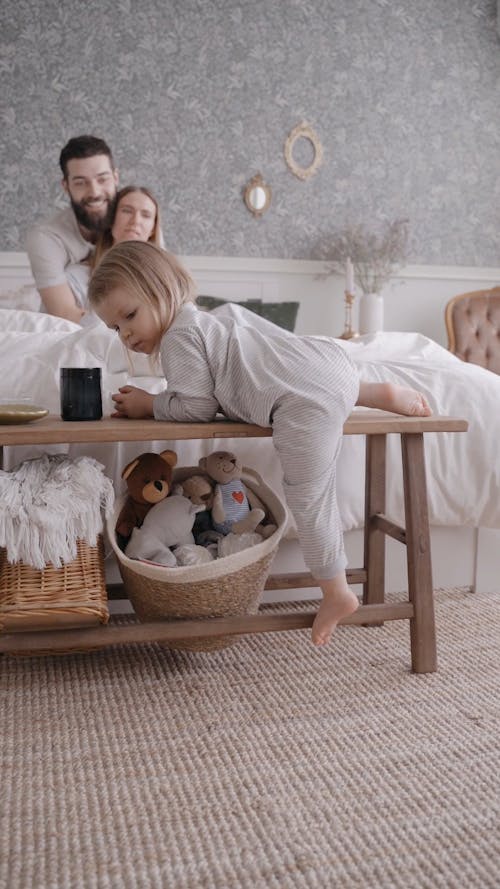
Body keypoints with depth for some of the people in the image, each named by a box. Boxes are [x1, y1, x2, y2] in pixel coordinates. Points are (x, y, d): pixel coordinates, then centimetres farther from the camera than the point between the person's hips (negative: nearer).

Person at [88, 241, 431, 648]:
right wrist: (148, 401, 17)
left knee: (308, 498, 0)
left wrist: (150, 405, 8)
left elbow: (199, 407, -5)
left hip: (308, 403, -10)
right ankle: (383, 393, 26)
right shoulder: (194, 321, 27)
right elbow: (207, 393, 25)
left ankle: (336, 594, 10)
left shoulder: (178, 337, -4)